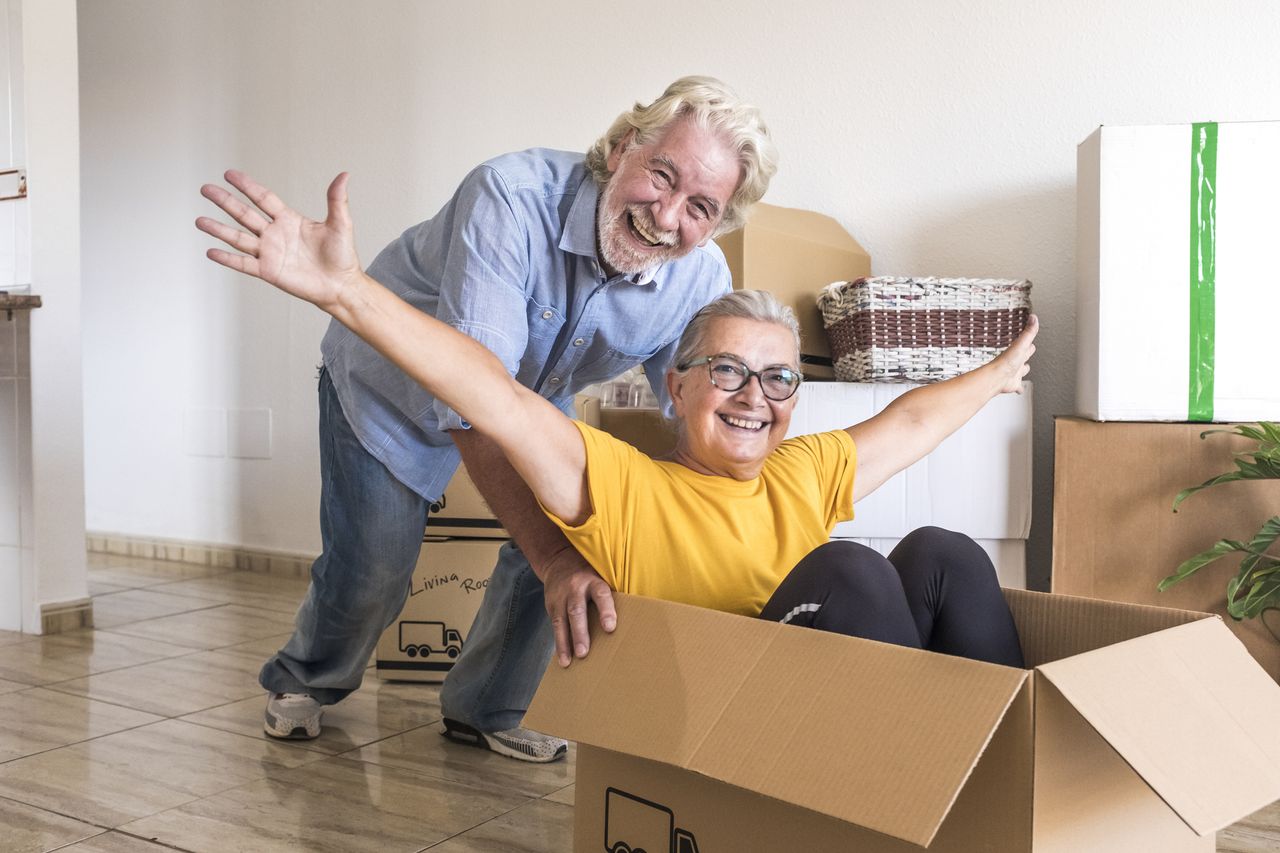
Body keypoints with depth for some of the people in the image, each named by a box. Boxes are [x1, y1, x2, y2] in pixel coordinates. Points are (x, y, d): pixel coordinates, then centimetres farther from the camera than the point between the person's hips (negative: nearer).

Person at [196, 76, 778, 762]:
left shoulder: (703, 283, -25)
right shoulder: (511, 197, -42)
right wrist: (552, 557, -55)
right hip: (392, 384, -4)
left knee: (568, 535, -9)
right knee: (374, 569, -7)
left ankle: (485, 710, 17)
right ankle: (300, 683, 29)